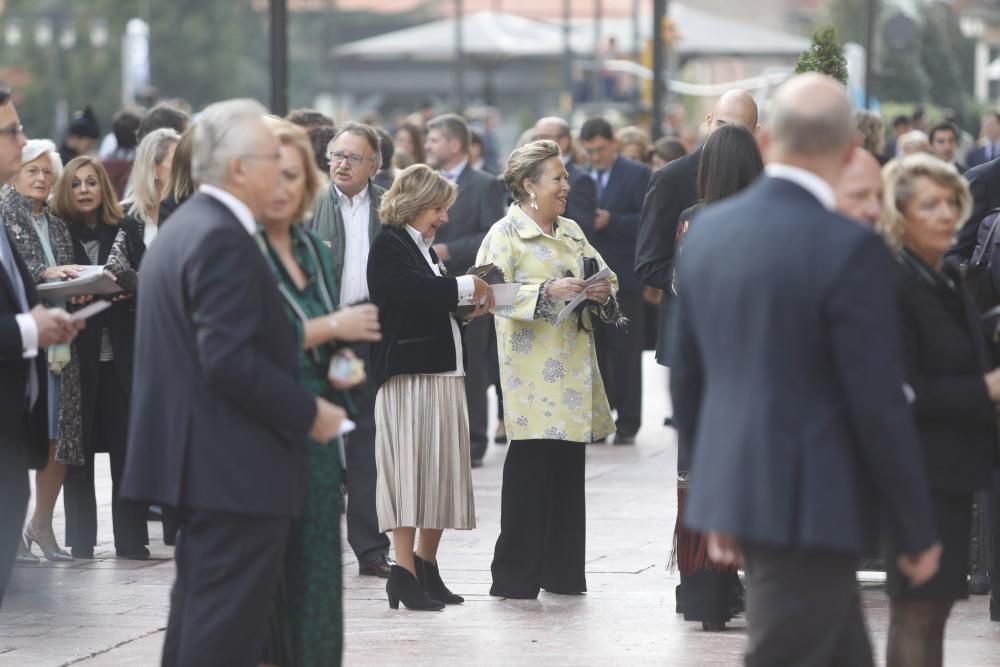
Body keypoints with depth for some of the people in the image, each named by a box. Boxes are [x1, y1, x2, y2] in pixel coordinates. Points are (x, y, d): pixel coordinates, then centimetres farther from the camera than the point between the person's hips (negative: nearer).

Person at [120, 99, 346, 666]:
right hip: (237, 469, -11)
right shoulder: (224, 240, -18)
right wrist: (308, 413, -14)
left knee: (199, 620, 16)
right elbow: (230, 359, -24)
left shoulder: (183, 228, 15)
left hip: (202, 464, 11)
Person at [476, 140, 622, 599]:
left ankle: (563, 571, 15)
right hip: (532, 368, -7)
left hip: (573, 367, 7)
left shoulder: (571, 232, 17)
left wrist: (603, 291, -2)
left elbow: (606, 277, 21)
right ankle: (515, 575, -2)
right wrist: (547, 292, -23)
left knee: (569, 467, 7)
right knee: (530, 465, -7)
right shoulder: (505, 234, -5)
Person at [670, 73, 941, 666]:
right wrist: (919, 530, -6)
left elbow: (687, 375, 13)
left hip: (736, 492, 8)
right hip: (813, 505, -8)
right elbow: (880, 404, -16)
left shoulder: (709, 231, 5)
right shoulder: (848, 249, -17)